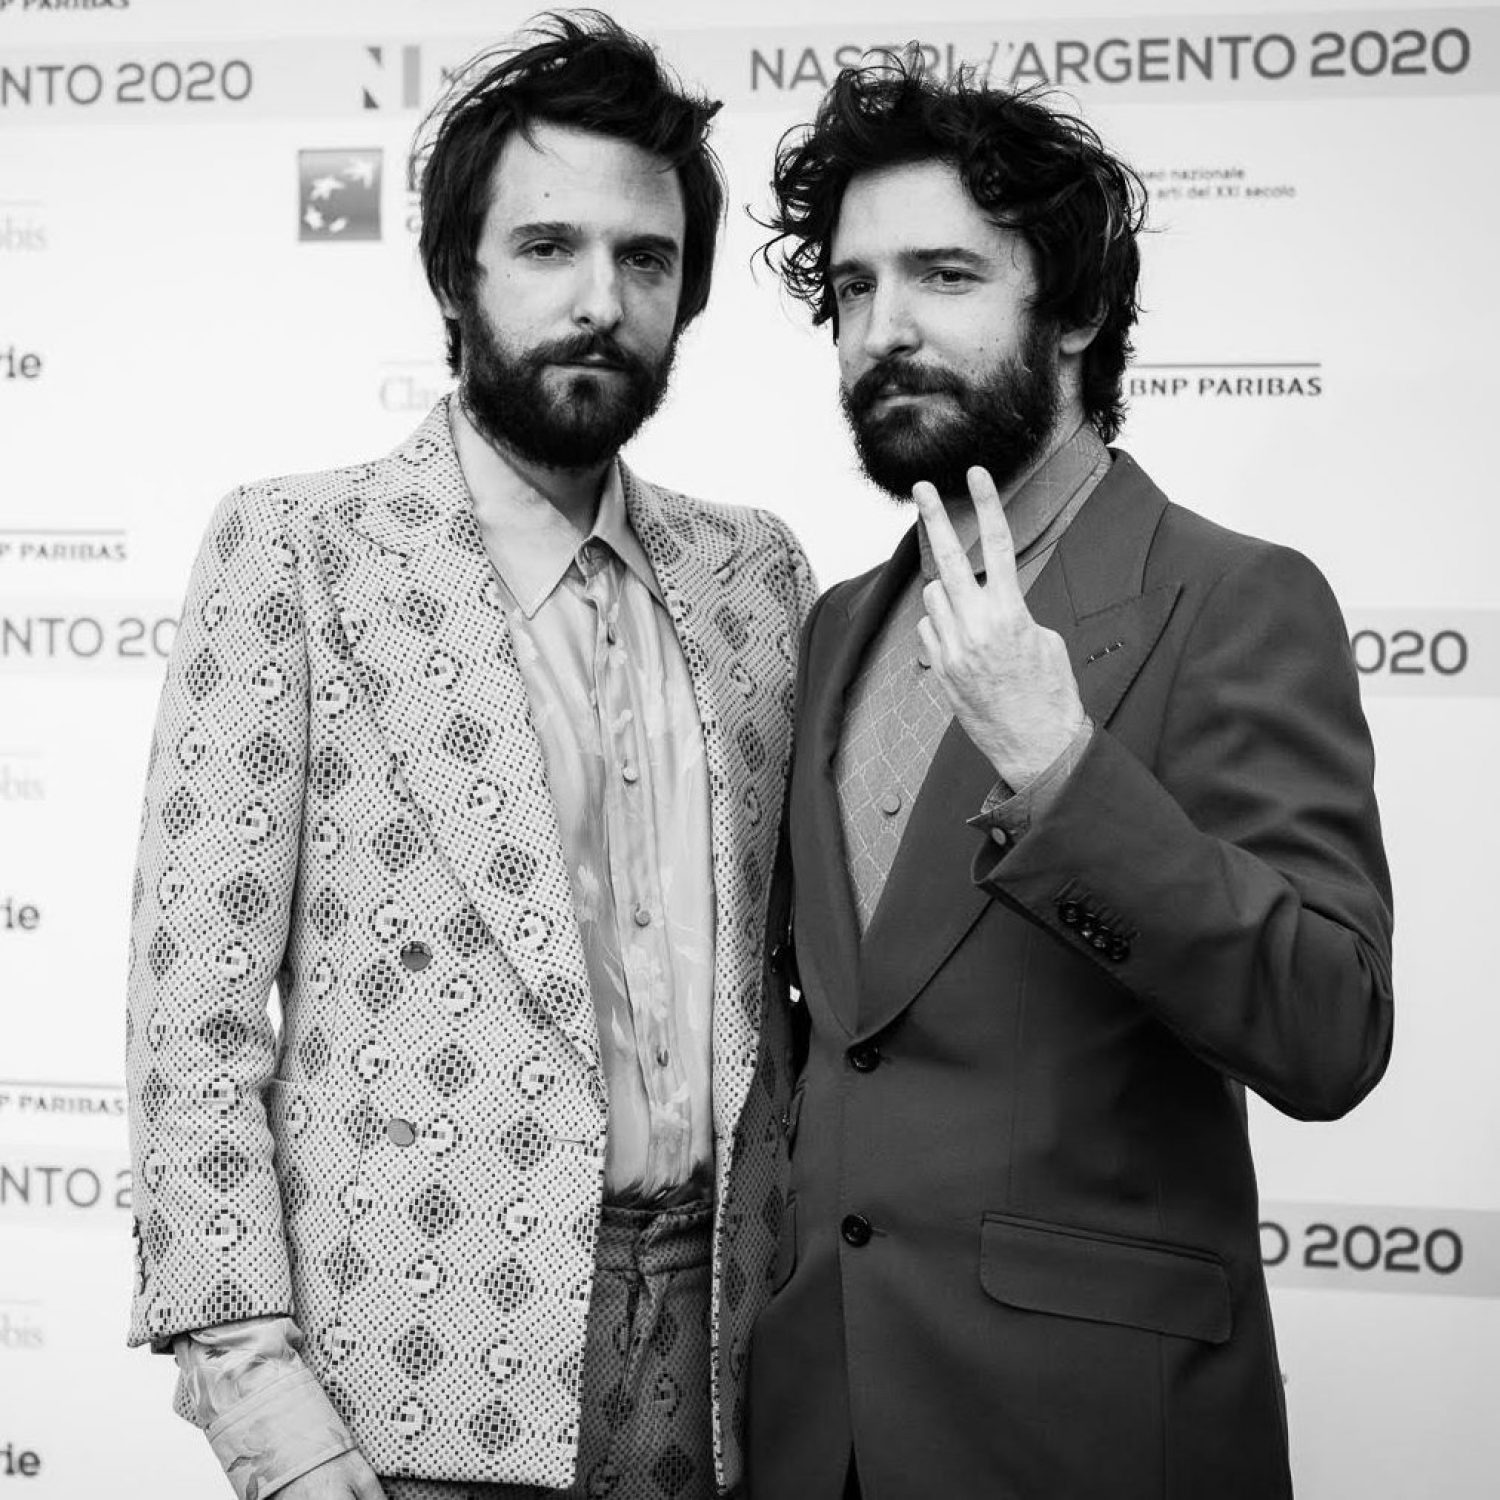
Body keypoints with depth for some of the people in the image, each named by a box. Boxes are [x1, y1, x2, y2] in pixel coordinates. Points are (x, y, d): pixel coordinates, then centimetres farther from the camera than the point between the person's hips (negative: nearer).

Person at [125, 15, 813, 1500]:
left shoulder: (755, 575, 8)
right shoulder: (293, 549, -5)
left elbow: (789, 960, 13)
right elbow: (195, 1004, -7)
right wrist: (253, 1377, -14)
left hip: (721, 1362, 4)